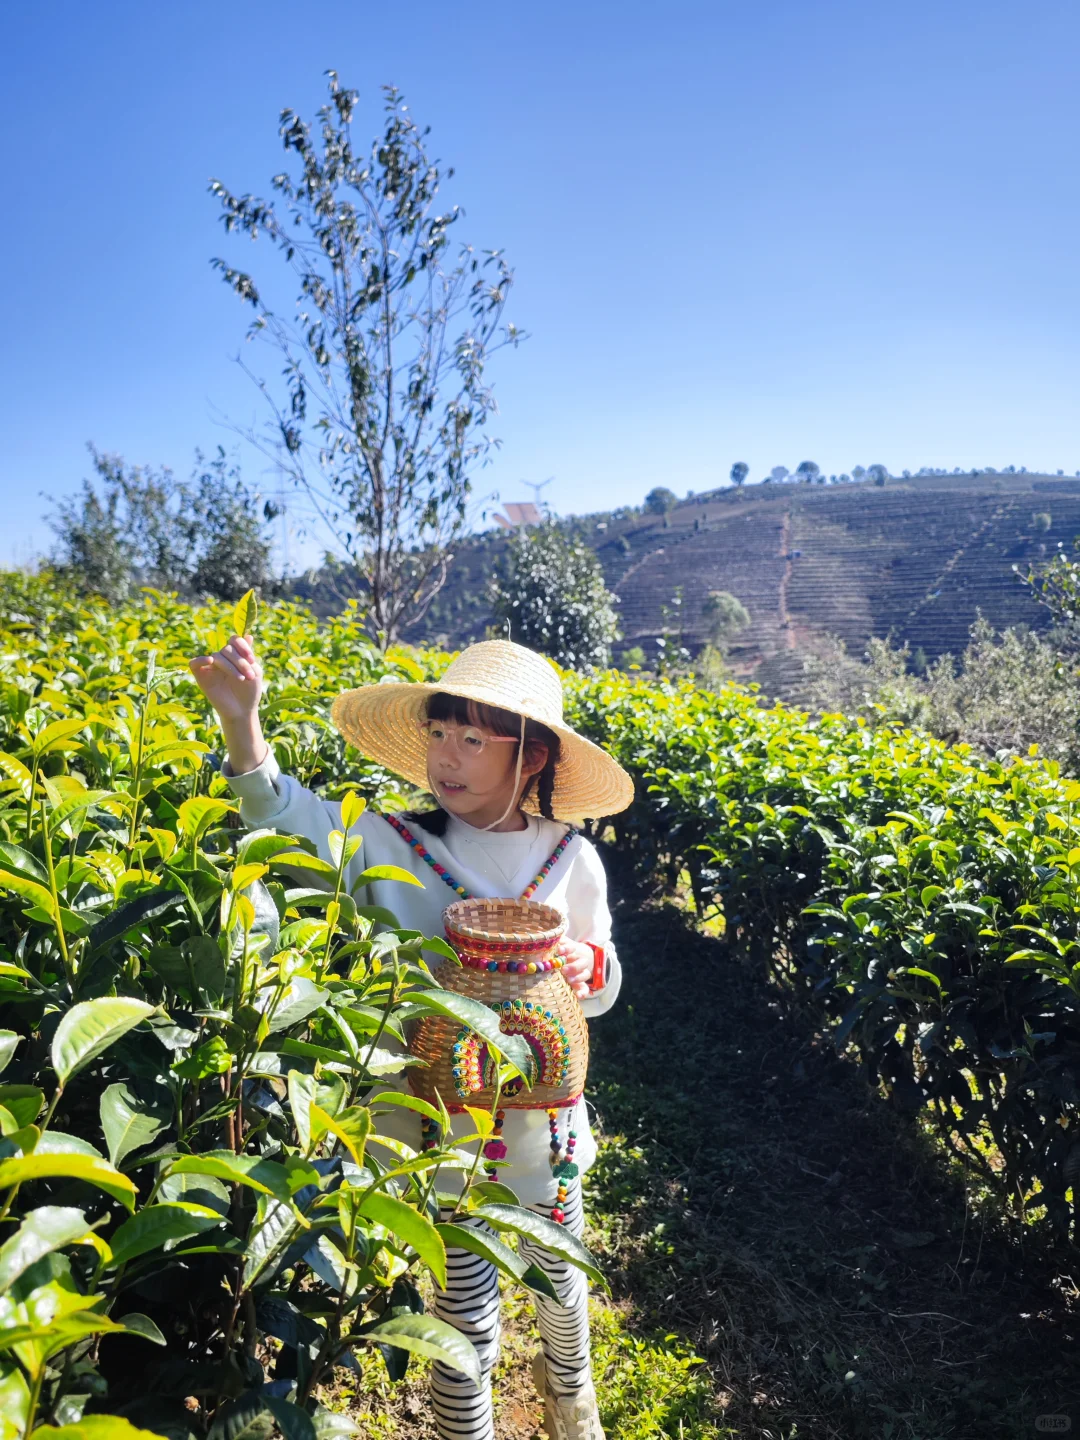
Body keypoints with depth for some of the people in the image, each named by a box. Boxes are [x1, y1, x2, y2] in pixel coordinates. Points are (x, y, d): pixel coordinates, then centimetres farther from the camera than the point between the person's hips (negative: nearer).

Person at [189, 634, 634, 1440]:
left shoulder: (571, 861, -9)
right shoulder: (392, 847, -14)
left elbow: (601, 992, 4)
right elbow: (295, 822, -28)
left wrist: (589, 969, -19)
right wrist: (242, 721, -42)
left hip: (543, 1117, 3)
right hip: (440, 1125, -2)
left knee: (561, 1276, 27)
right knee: (467, 1316, 11)